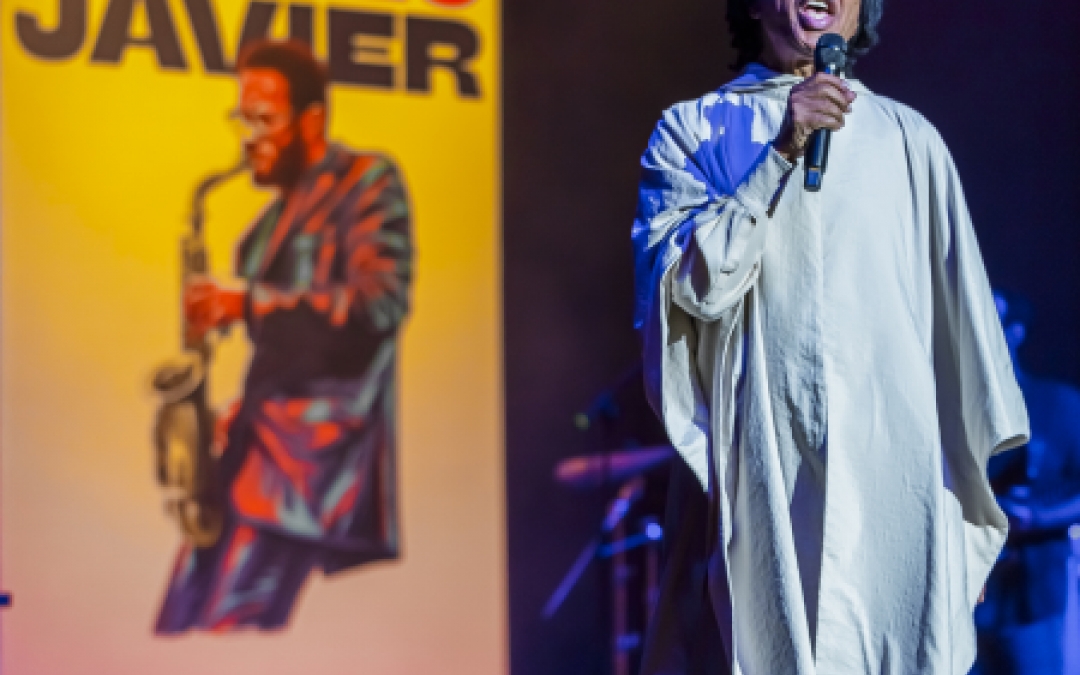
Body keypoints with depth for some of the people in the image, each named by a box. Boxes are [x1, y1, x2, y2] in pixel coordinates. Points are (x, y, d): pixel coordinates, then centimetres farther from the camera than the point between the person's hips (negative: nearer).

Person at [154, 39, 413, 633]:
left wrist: (246, 306, -18)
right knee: (188, 612, 2)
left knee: (228, 617, -15)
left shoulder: (368, 181, -4)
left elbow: (380, 301, -18)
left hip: (321, 437, -8)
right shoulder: (279, 212, 20)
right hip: (264, 427, 8)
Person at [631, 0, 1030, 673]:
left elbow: (964, 318, 13)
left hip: (898, 472, 1)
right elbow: (693, 285, -5)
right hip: (763, 484, -1)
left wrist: (978, 513, 9)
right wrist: (782, 153, -14)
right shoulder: (691, 130, 10)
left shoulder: (908, 136, 13)